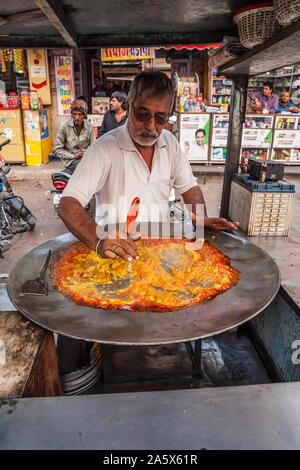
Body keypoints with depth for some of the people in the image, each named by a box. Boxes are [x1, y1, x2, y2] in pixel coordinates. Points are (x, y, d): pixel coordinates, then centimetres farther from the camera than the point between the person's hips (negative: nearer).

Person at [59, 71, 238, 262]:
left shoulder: (170, 142, 3)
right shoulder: (104, 148, -15)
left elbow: (189, 186, 13)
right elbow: (68, 203, -22)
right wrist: (98, 241, -39)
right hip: (119, 251, -3)